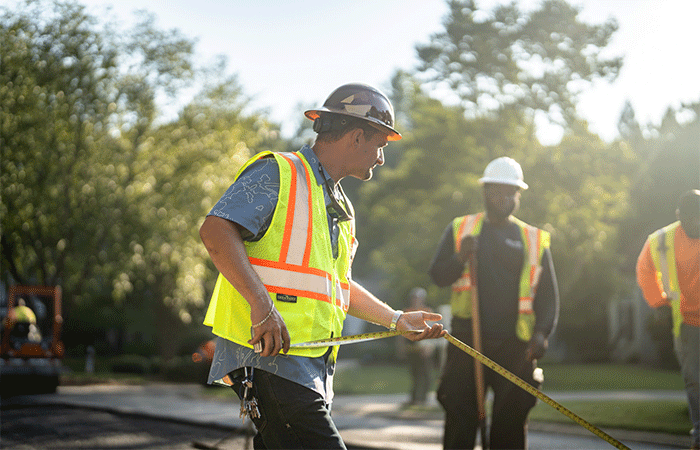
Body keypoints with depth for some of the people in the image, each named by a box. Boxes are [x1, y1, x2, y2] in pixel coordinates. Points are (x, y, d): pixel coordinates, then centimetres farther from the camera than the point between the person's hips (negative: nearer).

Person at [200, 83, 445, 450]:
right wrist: (262, 305, -26)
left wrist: (396, 319, 31)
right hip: (269, 353, -9)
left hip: (311, 366, 9)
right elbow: (215, 231, -17)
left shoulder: (339, 206, 26)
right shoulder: (277, 173, -4)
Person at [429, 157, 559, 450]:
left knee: (511, 423, 1)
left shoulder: (534, 240, 12)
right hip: (467, 340, -1)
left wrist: (541, 332, -7)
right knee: (460, 420, -5)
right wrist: (460, 258, -16)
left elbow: (548, 294, 10)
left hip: (516, 346, 1)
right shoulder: (459, 229, 11)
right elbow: (438, 276, 4)